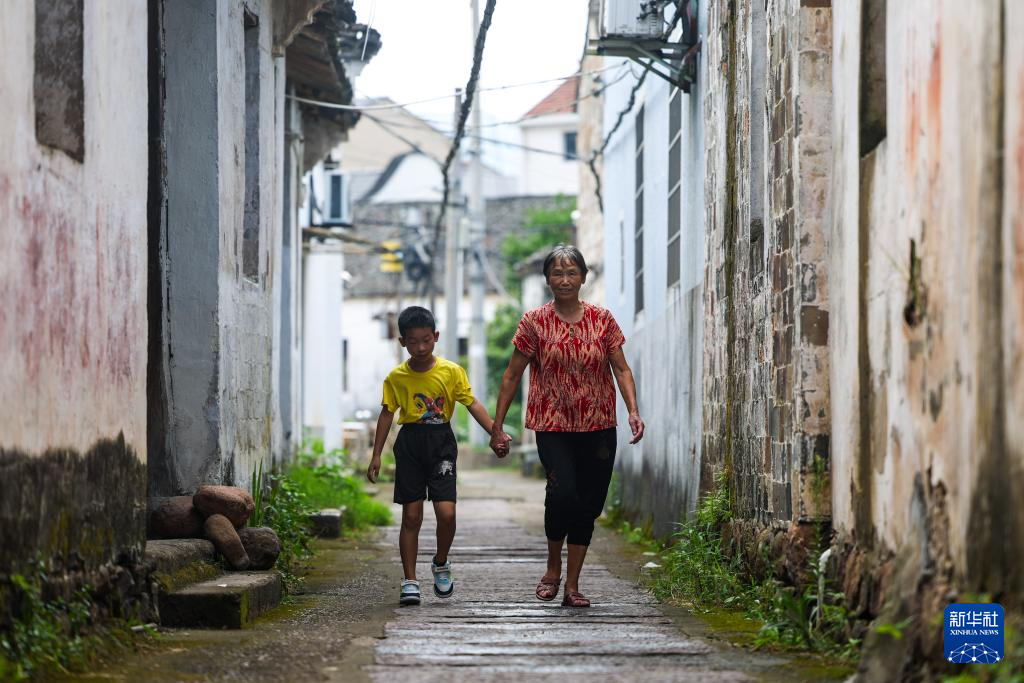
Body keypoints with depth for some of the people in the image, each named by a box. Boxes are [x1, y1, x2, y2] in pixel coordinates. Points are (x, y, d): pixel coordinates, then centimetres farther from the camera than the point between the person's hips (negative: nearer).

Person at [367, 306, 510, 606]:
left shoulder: (451, 371, -2)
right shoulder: (397, 377, 0)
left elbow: (472, 404, -2)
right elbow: (387, 414, 5)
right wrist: (376, 455, 3)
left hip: (441, 442, -1)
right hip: (409, 444, 1)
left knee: (446, 512, -11)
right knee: (411, 515, 2)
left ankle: (441, 564, 17)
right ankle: (410, 581, 9)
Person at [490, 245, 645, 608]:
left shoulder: (602, 319, 4)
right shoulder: (535, 322, 0)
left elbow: (621, 369, 4)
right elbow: (512, 375, 4)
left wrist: (633, 411, -11)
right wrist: (497, 425, 2)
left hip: (597, 427, 2)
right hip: (553, 425, -2)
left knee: (588, 503, 3)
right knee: (563, 492, -22)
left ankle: (572, 585, 13)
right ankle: (553, 566, 2)